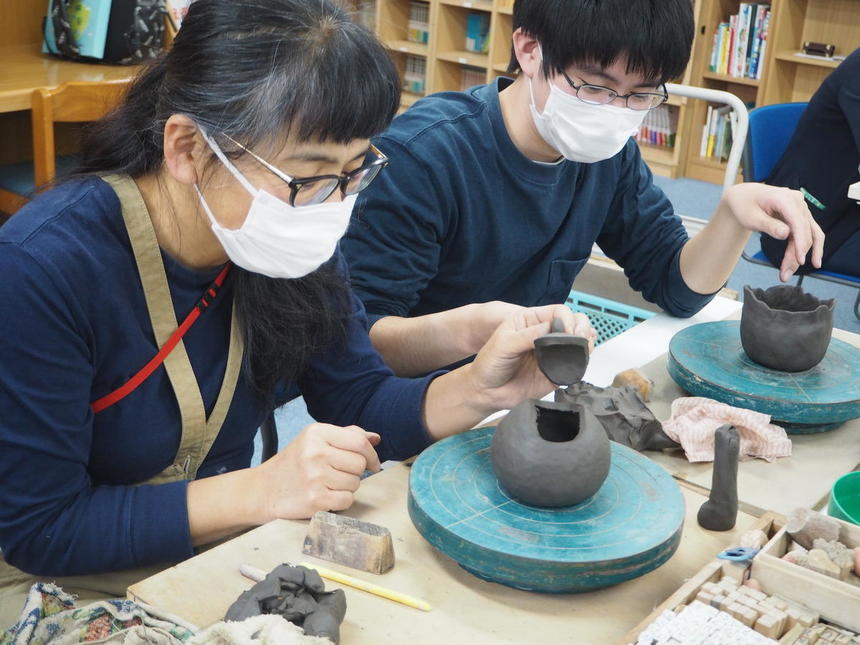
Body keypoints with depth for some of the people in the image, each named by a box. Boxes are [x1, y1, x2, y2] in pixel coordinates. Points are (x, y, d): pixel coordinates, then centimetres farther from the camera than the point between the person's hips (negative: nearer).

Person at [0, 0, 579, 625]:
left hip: (223, 545, 4)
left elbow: (362, 407, -2)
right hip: (70, 580, -3)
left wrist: (481, 388, -22)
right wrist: (259, 490, -30)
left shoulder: (296, 244, -11)